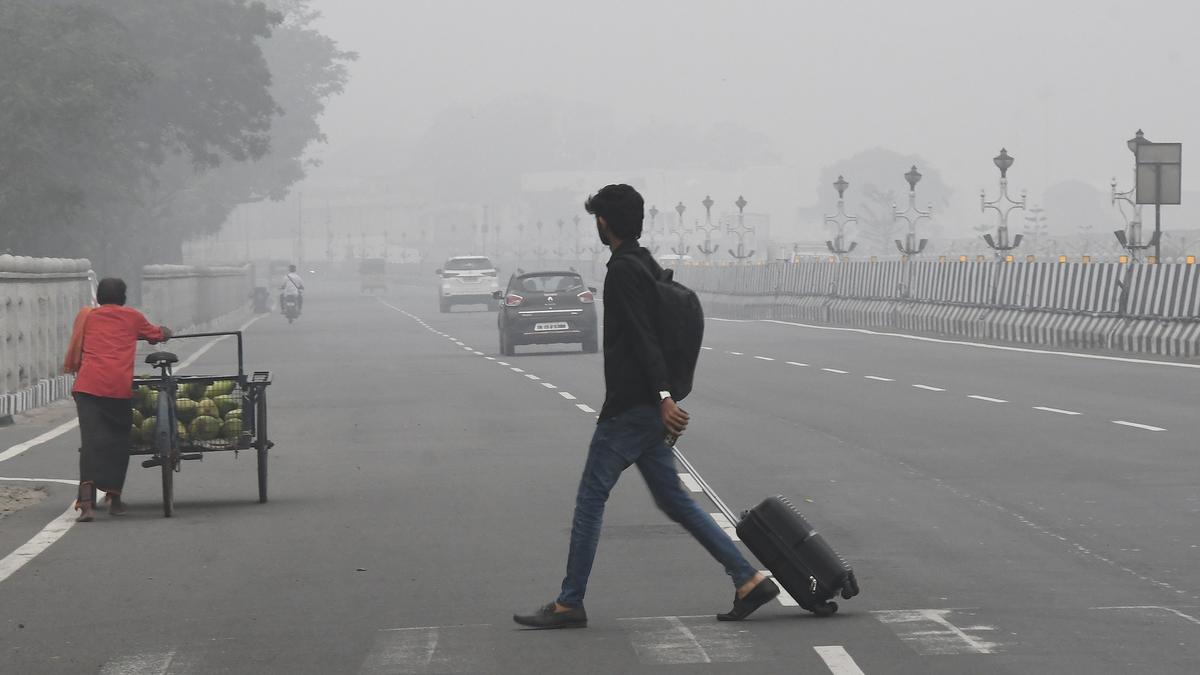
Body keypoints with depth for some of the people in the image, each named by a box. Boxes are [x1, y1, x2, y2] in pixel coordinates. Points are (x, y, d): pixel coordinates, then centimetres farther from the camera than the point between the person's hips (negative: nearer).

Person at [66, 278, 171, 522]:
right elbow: (157, 335, 33)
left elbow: (75, 352, 20)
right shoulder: (132, 317, 17)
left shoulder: (87, 315, 17)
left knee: (91, 440, -6)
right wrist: (165, 332, 54)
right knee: (119, 441, 14)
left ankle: (86, 502, -22)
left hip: (89, 384, 0)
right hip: (120, 386, 0)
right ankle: (114, 499, 22)